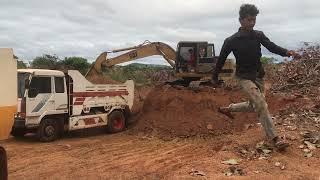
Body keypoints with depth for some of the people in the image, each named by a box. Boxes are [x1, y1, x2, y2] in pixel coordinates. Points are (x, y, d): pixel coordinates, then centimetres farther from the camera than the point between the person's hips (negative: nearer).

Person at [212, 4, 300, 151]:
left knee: (254, 106, 17)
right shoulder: (231, 41, -12)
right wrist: (214, 77, 7)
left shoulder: (258, 35, 0)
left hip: (258, 76, 6)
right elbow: (221, 59, -2)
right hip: (244, 77, -6)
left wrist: (287, 52, -31)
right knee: (261, 105, -20)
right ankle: (275, 139, -15)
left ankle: (227, 108, 39)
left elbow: (272, 47, -11)